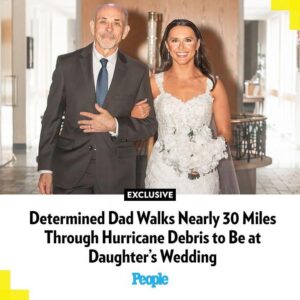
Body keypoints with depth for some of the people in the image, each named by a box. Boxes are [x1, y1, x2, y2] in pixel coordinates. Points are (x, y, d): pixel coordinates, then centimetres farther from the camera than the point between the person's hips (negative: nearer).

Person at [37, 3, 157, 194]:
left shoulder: (138, 72, 2)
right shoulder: (67, 64, 1)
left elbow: (149, 125, 5)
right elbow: (52, 118, 2)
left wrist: (114, 126, -13)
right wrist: (46, 168, -1)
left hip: (116, 176, 1)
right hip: (71, 170, -1)